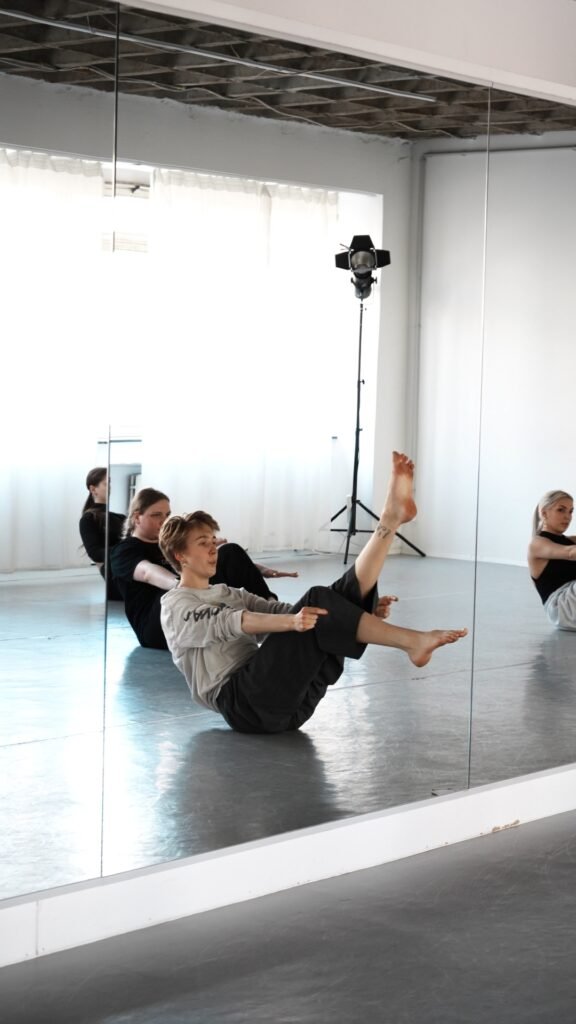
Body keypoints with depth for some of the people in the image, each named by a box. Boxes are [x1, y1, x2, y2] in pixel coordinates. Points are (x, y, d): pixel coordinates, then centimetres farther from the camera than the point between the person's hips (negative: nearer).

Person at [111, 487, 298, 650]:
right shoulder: (124, 552, 2)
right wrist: (180, 584, -44)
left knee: (231, 553, -13)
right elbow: (148, 572, -23)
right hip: (158, 629, -6)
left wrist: (257, 570, -2)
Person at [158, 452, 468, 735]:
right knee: (317, 604, -25)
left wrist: (360, 609, 2)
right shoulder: (176, 607, 6)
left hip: (293, 699, 7)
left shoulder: (229, 595, 31)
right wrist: (291, 622, -34)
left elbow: (280, 611, 18)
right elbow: (229, 623, -15)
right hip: (244, 701, -7)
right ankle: (413, 642, -32)